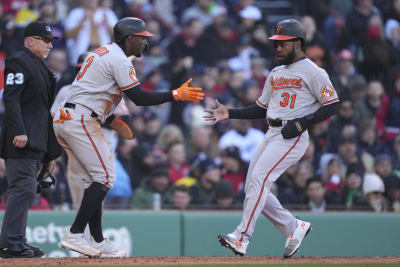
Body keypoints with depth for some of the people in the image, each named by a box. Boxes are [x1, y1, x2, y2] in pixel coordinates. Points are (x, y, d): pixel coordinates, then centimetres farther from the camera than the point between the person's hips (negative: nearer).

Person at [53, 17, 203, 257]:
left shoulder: (100, 54, 23)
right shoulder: (119, 60, -8)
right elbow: (139, 97, -14)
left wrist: (114, 122, 18)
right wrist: (177, 95, -10)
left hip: (63, 120, 10)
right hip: (81, 121, -10)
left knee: (94, 181, 11)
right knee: (105, 177, -9)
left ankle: (98, 242, 9)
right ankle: (75, 235, -15)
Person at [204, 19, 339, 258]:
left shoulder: (313, 72, -5)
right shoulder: (276, 74, 20)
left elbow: (331, 105, -8)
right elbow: (262, 108, 23)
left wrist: (302, 123, -18)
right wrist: (230, 114, 12)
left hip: (293, 137, -9)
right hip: (272, 135, 9)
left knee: (259, 179, -22)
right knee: (253, 188, 4)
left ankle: (242, 238, -25)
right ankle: (294, 228, 17)